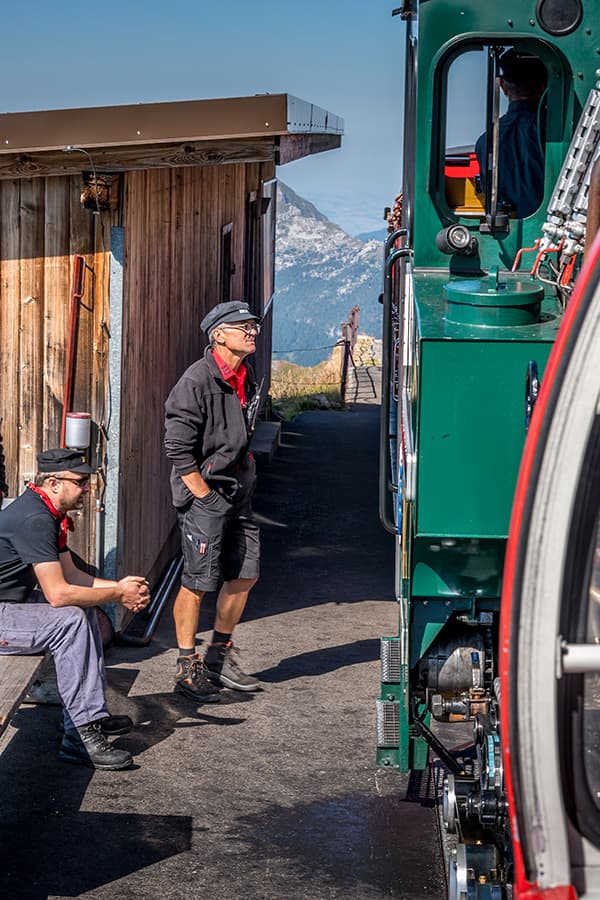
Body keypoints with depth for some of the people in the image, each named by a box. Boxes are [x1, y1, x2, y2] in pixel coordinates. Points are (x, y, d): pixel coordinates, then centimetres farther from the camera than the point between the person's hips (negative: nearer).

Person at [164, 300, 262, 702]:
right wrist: (206, 497, -16)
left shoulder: (247, 379, 10)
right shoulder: (197, 381, -16)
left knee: (244, 574, 12)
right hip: (203, 492, -8)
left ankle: (220, 657, 26)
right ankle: (188, 668, 8)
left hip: (237, 493, 8)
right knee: (198, 582, -3)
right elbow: (178, 449, -17)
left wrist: (245, 479, 14)